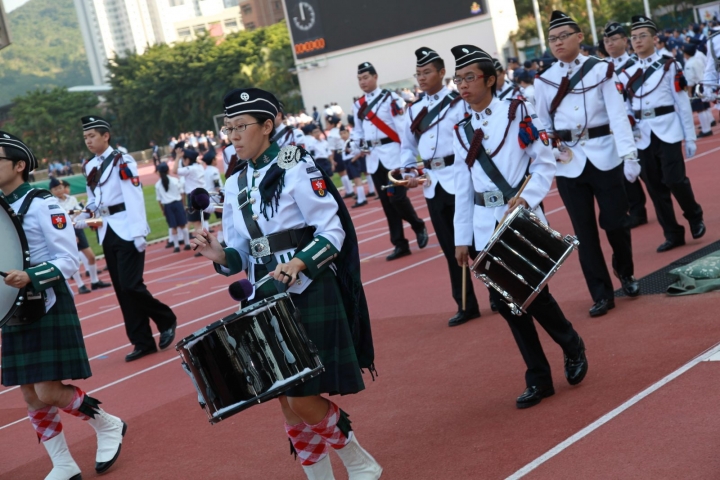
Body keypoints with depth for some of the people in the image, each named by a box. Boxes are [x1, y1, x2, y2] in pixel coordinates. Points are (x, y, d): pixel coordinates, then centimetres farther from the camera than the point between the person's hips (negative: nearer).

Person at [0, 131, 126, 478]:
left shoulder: (42, 205, -13)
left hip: (48, 309, -7)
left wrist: (29, 278, -29)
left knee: (48, 392, -8)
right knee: (30, 395, 8)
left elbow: (69, 260, -16)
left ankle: (109, 426, 16)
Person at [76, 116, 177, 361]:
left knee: (130, 286, -12)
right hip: (107, 233, 7)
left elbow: (135, 198, -16)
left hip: (127, 231, -7)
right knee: (121, 290, 6)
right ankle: (143, 342, 13)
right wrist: (85, 215, 0)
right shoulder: (89, 167, 11)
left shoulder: (122, 161, -11)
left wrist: (138, 233, -21)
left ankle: (166, 320, 12)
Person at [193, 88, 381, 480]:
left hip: (310, 296, -6)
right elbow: (242, 254, 13)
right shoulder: (235, 186, 10)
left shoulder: (296, 168, -8)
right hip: (266, 301, 6)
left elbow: (333, 233, -11)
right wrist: (221, 256, -8)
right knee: (287, 402, 7)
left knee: (304, 400, -8)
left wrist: (299, 263, -26)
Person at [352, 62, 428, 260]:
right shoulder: (358, 105, 12)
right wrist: (358, 146, 0)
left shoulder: (390, 98, -5)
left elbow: (403, 125, -10)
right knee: (386, 202, 5)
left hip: (392, 153, -5)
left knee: (397, 197, -11)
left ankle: (419, 227, 17)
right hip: (373, 158, 6)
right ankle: (400, 244, 11)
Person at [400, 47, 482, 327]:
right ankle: (466, 305, 17)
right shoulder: (414, 111, 13)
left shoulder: (459, 102, -4)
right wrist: (409, 172, 2)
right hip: (432, 184, 5)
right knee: (450, 246, 9)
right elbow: (407, 145, 18)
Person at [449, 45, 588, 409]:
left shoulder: (518, 112, -3)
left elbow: (545, 163, -6)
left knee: (535, 293, -4)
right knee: (505, 300, 3)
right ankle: (538, 379, 16)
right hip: (487, 227, 4)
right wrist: (462, 238, 8)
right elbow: (463, 189, 10)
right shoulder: (461, 131, 10)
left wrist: (525, 197, -20)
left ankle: (573, 349, 26)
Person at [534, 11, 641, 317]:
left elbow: (618, 115, -9)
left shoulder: (601, 70, -2)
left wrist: (629, 155, -17)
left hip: (604, 156, -2)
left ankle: (626, 274, 31)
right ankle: (602, 294, 14)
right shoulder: (543, 80, 4)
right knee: (584, 231, 4)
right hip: (569, 163, 2)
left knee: (615, 222, 3)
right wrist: (548, 150, -7)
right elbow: (543, 125, 11)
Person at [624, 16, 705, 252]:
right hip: (643, 134, 4)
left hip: (667, 130, -4)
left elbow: (682, 103, -2)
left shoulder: (669, 65, -1)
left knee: (674, 179, -12)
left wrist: (690, 137, -4)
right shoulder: (628, 71, 10)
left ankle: (695, 217, 15)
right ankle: (673, 234, 14)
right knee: (655, 186, 4)